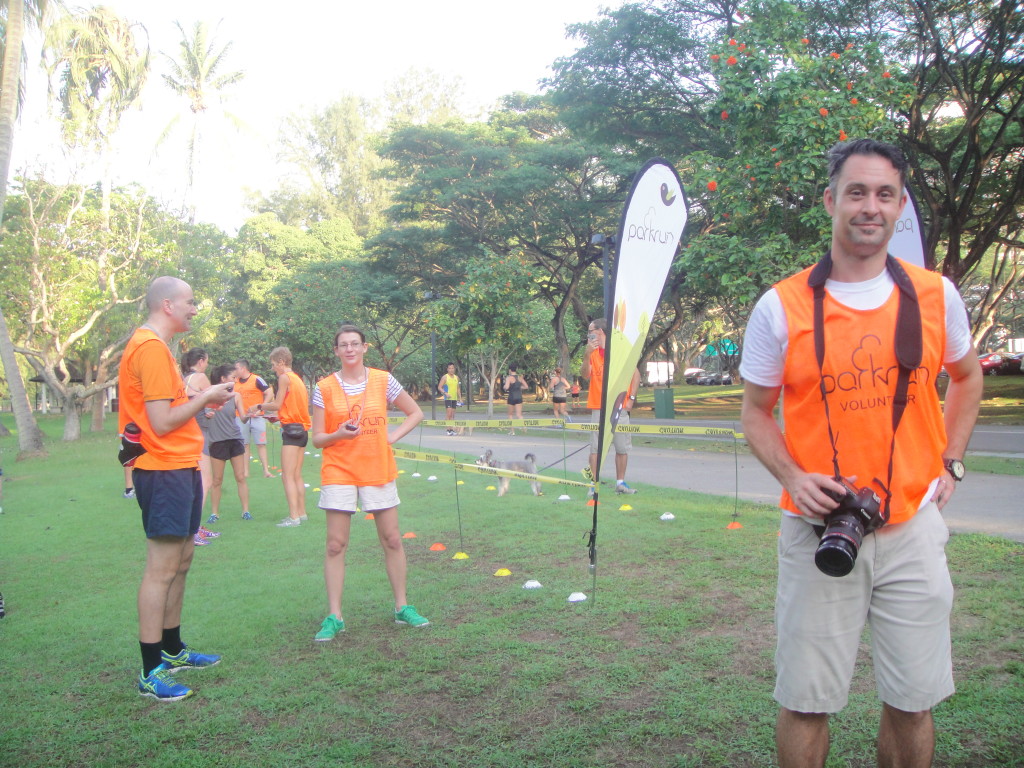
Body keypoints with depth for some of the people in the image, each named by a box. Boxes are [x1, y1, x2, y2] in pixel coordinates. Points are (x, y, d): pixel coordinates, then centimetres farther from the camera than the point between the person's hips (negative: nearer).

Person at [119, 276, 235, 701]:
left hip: (179, 469, 11)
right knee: (162, 568, -6)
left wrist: (200, 400, 9)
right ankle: (150, 672, 1)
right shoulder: (152, 348, -16)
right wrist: (204, 398, -9)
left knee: (180, 562, 17)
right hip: (165, 471, -11)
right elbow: (162, 422, -20)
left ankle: (172, 650, 30)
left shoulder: (151, 345, 17)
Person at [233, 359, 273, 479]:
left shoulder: (257, 379, -7)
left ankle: (266, 470, 1)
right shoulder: (235, 382, 10)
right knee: (245, 445, 7)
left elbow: (270, 393, -10)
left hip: (257, 417, -5)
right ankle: (245, 471, 12)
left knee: (261, 444, -3)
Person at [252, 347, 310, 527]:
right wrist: (265, 411, 20)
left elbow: (277, 405, -11)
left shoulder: (284, 377, -8)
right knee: (297, 476, 14)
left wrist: (260, 406, 5)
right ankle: (301, 513, 16)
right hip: (302, 430, 9)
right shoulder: (298, 379, 18)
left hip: (291, 429, -9)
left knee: (288, 476, -9)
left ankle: (293, 517, -13)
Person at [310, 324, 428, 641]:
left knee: (392, 540, 6)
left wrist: (392, 436, -3)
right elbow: (316, 438, 0)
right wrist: (338, 434, -20)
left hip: (378, 471, 1)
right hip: (339, 472, -1)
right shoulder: (325, 388, -2)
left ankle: (402, 607, 19)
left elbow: (415, 413, 11)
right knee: (335, 545, -1)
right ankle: (334, 617, 7)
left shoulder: (383, 381, 1)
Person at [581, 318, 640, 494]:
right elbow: (585, 375, -4)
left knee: (623, 447, 3)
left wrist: (631, 398, -4)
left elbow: (636, 374, 3)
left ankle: (620, 483, 14)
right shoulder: (592, 352, 9)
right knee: (596, 447, -2)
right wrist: (587, 355, -16)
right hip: (598, 408, 1)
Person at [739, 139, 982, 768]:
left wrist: (950, 464, 10)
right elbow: (756, 411, 4)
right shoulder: (781, 307, -5)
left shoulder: (935, 295, 3)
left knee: (912, 703, 12)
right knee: (806, 702, 6)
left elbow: (967, 377, 21)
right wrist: (793, 478, -13)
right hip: (818, 530, -2)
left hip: (913, 527, 2)